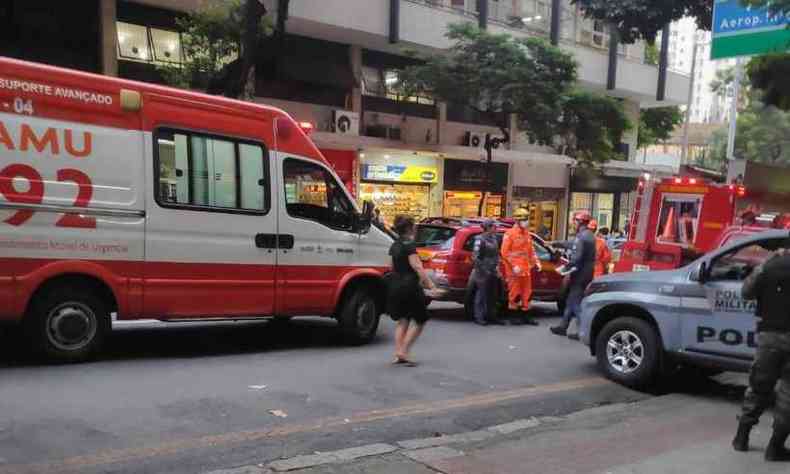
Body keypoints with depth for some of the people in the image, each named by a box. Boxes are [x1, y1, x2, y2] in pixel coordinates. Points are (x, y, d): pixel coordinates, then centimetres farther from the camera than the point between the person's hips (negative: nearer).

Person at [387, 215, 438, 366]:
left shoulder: (394, 245, 11)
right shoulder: (409, 244, -13)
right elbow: (417, 267, -21)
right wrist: (430, 284, -22)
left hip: (394, 286, 8)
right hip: (409, 286, -8)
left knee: (402, 320, 14)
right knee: (419, 320, 5)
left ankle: (398, 354, 10)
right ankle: (403, 352, -3)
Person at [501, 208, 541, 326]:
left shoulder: (527, 234, 14)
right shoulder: (510, 234, -9)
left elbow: (531, 250, 20)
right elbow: (505, 252, -12)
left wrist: (536, 262, 6)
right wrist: (513, 265, -18)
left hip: (526, 269, 7)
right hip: (514, 270, -7)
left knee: (526, 293, 11)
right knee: (515, 293, -3)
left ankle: (525, 315, 19)